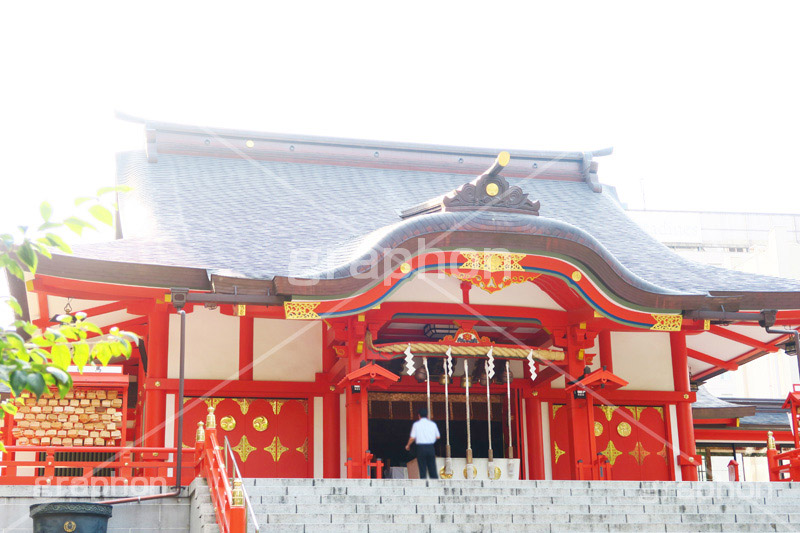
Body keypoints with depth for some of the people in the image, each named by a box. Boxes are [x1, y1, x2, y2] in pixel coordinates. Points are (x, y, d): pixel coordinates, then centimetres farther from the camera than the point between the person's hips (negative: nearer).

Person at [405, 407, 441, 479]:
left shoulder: (416, 424, -1)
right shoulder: (433, 424, 6)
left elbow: (412, 438, -5)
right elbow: (438, 437, 11)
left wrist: (408, 445, 13)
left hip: (421, 447, -2)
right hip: (431, 447, 2)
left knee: (422, 469, 2)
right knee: (432, 468, 6)